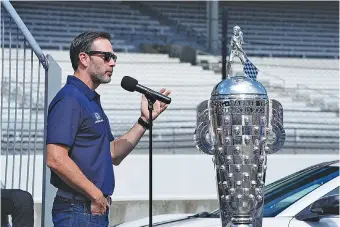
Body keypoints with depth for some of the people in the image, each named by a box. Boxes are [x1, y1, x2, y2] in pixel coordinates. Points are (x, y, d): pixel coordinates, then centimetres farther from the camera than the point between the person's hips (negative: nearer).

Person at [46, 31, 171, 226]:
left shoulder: (92, 100, 19)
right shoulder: (69, 100, -13)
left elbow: (114, 154, 18)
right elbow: (55, 159, -23)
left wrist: (145, 120, 10)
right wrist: (95, 194, -17)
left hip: (97, 210, 10)